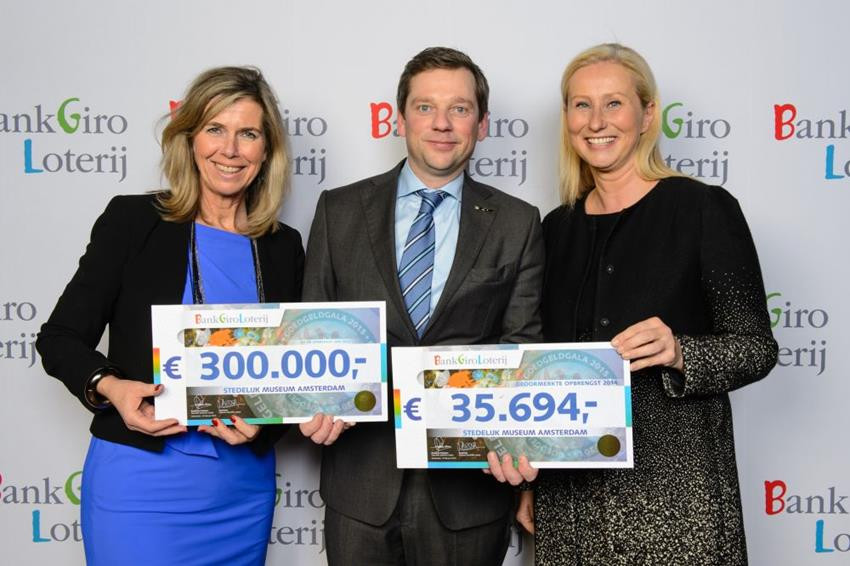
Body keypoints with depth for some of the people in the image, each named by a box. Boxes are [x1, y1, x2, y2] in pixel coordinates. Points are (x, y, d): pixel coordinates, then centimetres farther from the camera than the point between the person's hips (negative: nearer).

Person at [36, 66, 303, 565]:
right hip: (142, 485, -3)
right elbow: (60, 338, -1)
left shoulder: (284, 247, 5)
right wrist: (108, 387, -20)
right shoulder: (132, 220, -4)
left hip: (244, 491, 3)